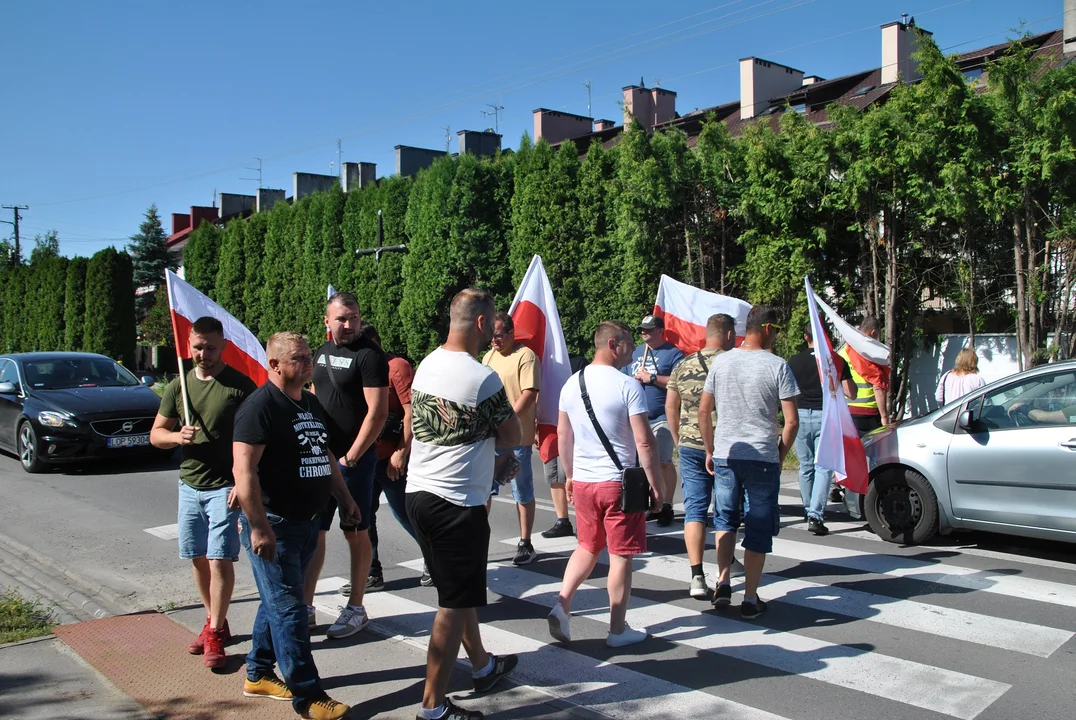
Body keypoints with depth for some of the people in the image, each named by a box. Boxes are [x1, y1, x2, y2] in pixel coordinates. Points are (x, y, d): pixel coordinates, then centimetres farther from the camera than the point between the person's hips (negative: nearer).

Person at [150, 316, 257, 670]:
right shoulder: (178, 387, 8)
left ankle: (215, 635, 3)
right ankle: (215, 621, 27)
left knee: (220, 559, -6)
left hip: (226, 487, -5)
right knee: (198, 558, 12)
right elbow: (155, 434, 11)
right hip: (189, 485, 5)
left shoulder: (241, 385, -7)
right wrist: (177, 436, -12)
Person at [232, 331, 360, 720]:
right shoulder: (261, 405, -15)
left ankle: (258, 674, 32)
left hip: (307, 521, 9)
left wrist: (344, 497, 21)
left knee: (278, 601, 18)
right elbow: (244, 469, -22)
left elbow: (325, 455, 23)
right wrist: (258, 526, -25)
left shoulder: (311, 404, 12)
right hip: (274, 524, -9)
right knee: (288, 608, -2)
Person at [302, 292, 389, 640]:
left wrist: (351, 457, -16)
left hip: (354, 459, -7)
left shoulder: (369, 355, -11)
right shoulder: (322, 353, 11)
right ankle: (305, 607, 19)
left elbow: (377, 412, -17)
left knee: (356, 533, 4)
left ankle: (356, 610, 16)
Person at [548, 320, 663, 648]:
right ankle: (618, 629, 15)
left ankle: (562, 605, 7)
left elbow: (563, 434, 12)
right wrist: (656, 484, -7)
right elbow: (644, 441, -15)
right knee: (621, 556, 6)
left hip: (582, 482, 6)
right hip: (619, 482, -5)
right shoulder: (628, 386, -14)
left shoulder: (572, 384, 5)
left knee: (588, 547, 21)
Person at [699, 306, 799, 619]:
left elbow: (703, 411, 7)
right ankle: (750, 599, 13)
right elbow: (792, 421, -9)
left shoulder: (721, 361, 2)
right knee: (758, 529, 8)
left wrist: (710, 450, 16)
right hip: (763, 458, -3)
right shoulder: (777, 366, -8)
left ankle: (723, 583, 11)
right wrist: (781, 454, 6)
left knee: (725, 519, 21)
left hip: (724, 455, 3)